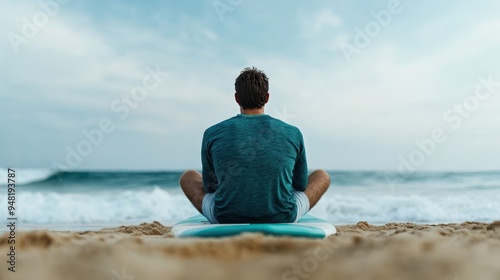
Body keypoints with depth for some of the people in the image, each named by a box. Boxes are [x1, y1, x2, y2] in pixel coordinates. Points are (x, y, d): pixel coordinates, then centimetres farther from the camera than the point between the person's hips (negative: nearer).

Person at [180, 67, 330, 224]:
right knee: (322, 176, 25)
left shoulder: (212, 134, -4)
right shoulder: (293, 134, -3)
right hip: (281, 219, 0)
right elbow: (301, 186, 11)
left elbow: (209, 187, 10)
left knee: (188, 177, 27)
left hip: (226, 219, 1)